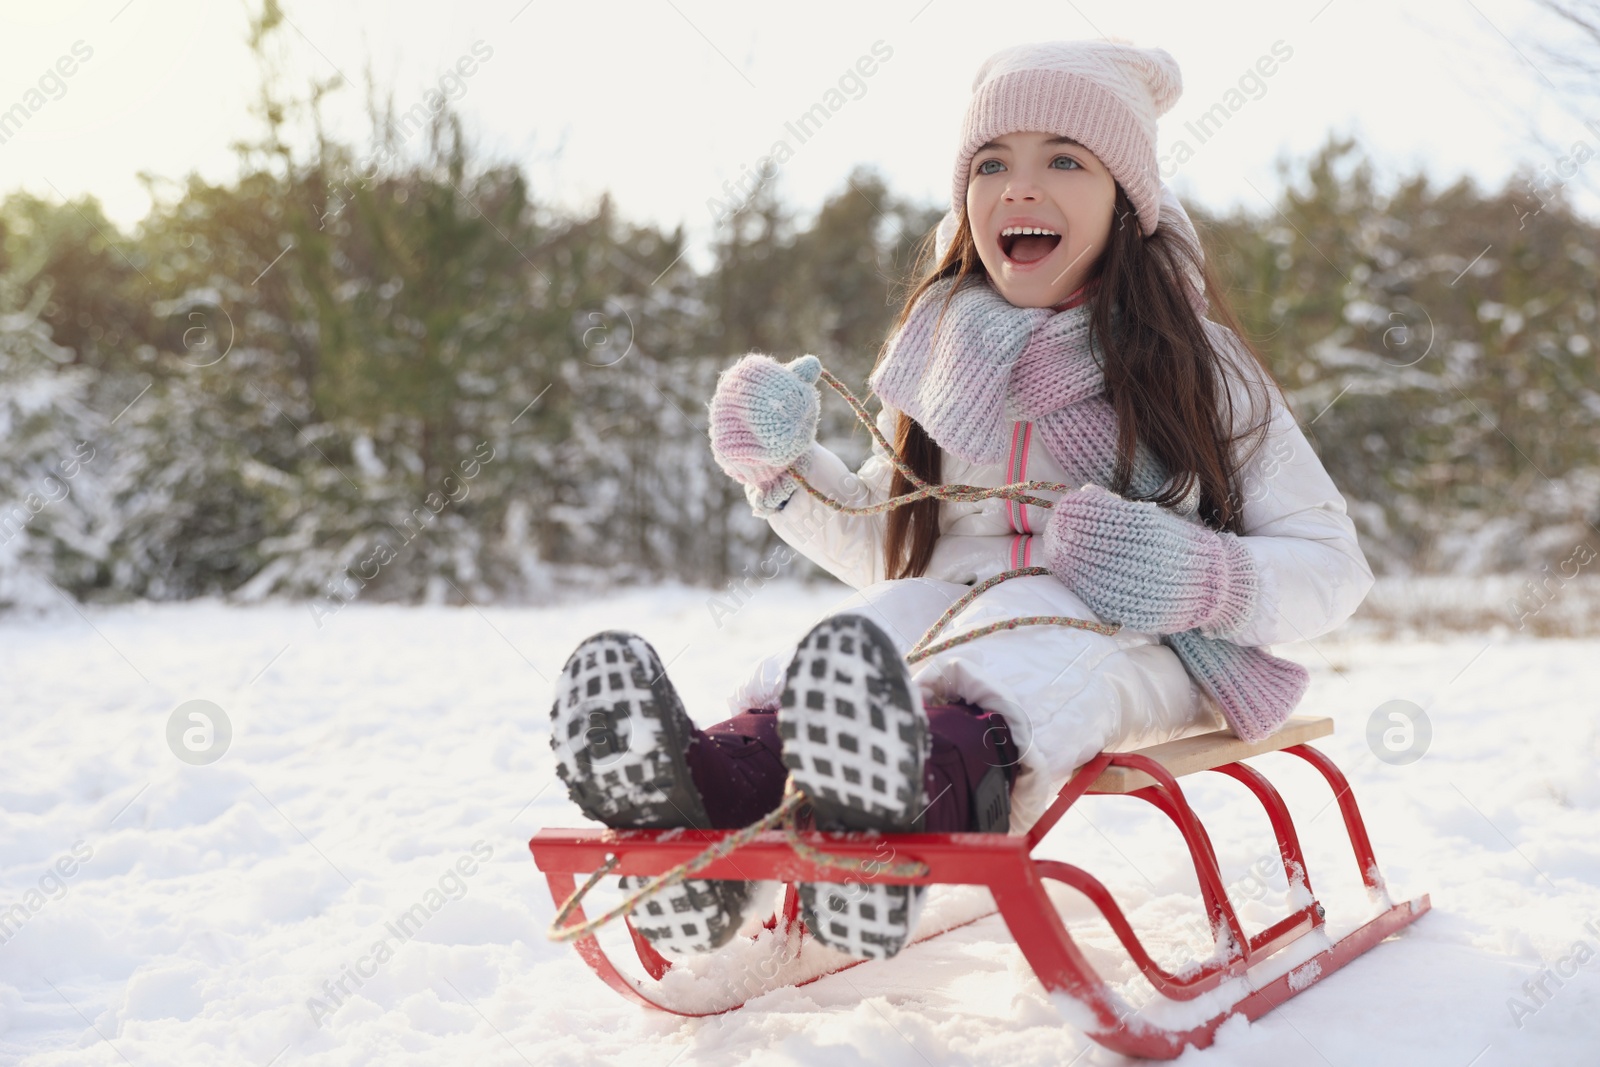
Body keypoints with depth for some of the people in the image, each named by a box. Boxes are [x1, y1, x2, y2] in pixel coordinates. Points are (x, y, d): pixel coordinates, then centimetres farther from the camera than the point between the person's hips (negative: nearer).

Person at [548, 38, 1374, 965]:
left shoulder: (1197, 364, 6)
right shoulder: (942, 359, 16)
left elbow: (1332, 562, 4)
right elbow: (887, 545, 26)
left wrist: (1206, 579, -16)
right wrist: (785, 470, 8)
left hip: (1135, 651, -3)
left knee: (1042, 622, -38)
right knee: (878, 626, -31)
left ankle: (921, 798, -72)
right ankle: (715, 787, -63)